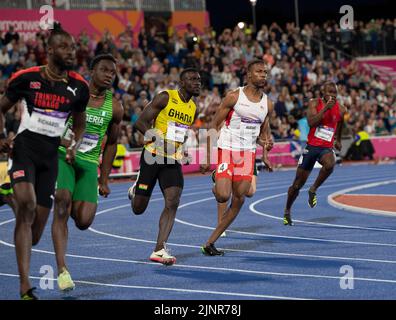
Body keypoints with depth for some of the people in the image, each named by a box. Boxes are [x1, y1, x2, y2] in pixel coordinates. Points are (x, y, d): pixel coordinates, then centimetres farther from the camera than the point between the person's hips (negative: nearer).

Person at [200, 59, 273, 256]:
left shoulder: (267, 104, 7)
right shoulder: (234, 97, -7)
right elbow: (214, 126, -5)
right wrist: (208, 157, -9)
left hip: (248, 153, 5)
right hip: (226, 150, -5)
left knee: (238, 200, -2)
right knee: (223, 196, -18)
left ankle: (210, 243, 5)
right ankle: (217, 186, 22)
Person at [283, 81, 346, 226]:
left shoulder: (340, 109, 2)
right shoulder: (315, 103, -4)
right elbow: (311, 122, -20)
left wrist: (338, 140, 34)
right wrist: (326, 108, -24)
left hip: (326, 148, 1)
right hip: (311, 147, -1)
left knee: (330, 164, -37)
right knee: (297, 185, 5)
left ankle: (313, 189, -13)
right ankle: (287, 211, 28)